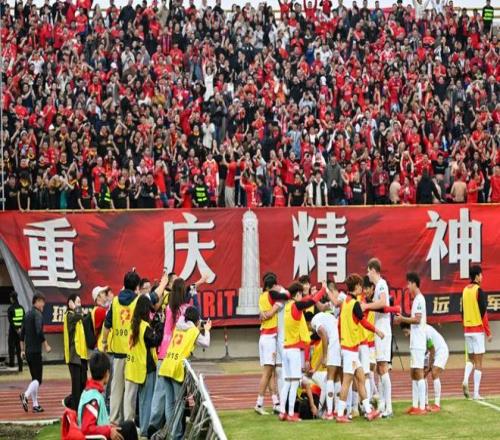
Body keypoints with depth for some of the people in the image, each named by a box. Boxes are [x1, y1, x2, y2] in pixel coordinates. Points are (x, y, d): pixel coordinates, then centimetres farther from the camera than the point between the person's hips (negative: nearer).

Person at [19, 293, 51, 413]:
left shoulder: (27, 314, 15)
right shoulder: (37, 314, -11)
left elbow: (22, 334, 17)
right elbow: (39, 332, -23)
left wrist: (22, 350, 21)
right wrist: (46, 346, -13)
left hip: (28, 351, 8)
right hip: (35, 351, -8)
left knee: (34, 378, 11)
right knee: (38, 379, -8)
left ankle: (35, 404, 10)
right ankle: (26, 395, -26)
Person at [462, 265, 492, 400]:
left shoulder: (465, 290, 9)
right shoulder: (479, 290, -11)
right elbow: (483, 312, -13)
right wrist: (488, 332, -7)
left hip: (467, 329, 6)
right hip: (478, 329, -6)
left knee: (471, 358, 17)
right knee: (478, 361, -2)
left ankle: (465, 380, -8)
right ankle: (476, 393, -4)